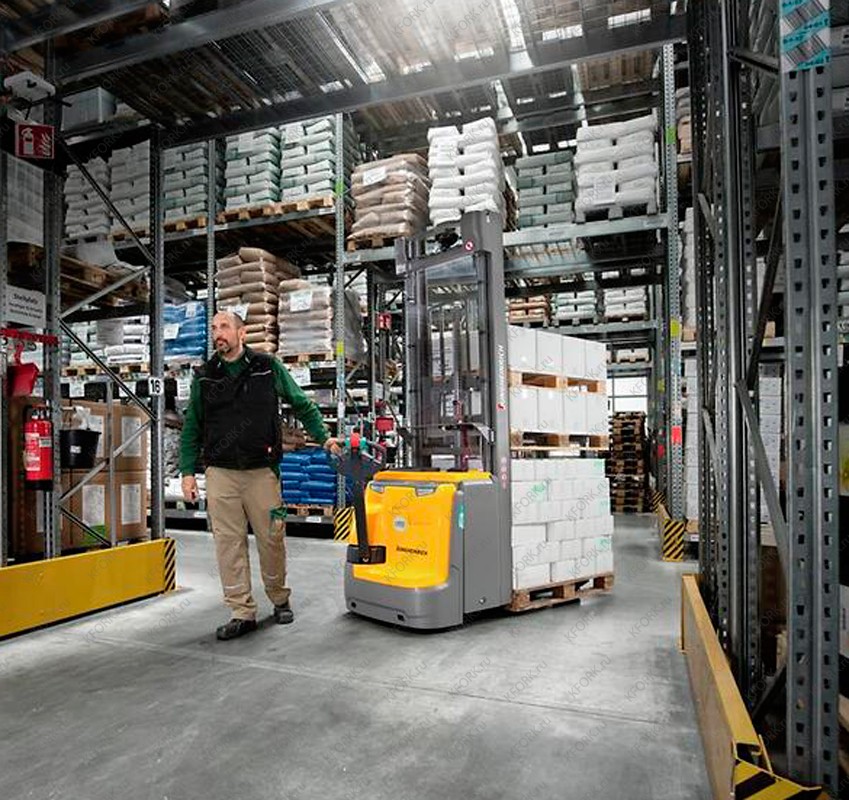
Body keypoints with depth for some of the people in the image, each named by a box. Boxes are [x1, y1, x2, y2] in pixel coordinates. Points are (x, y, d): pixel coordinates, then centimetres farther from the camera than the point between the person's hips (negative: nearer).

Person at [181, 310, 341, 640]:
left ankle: (280, 599, 28)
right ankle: (242, 613, 14)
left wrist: (324, 437, 5)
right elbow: (191, 429, 13)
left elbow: (302, 404, 11)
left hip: (262, 472, -2)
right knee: (229, 544, 2)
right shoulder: (204, 377, 9)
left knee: (271, 539, 5)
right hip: (220, 474, 2)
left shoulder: (268, 367, 3)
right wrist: (188, 471, 6)